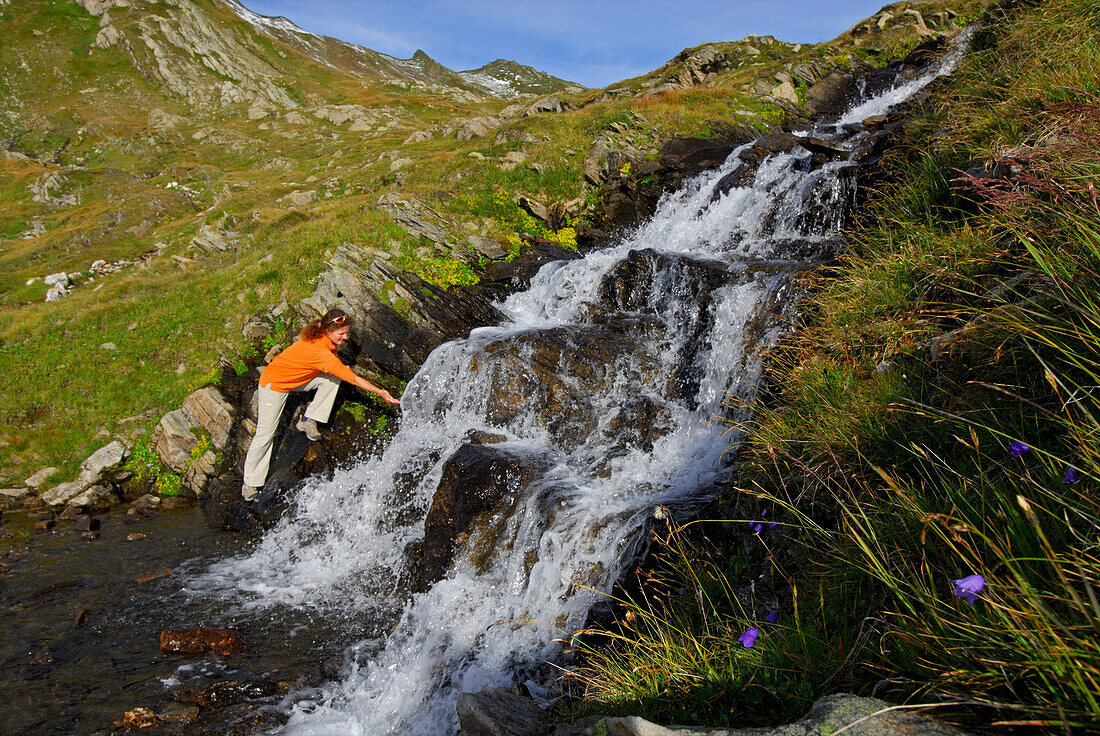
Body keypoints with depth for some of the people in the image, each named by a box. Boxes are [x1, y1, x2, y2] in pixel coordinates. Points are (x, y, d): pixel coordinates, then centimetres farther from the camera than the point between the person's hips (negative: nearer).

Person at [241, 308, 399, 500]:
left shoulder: (324, 339, -14)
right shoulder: (320, 352, -38)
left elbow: (328, 365, 9)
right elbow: (353, 379, -36)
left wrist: (340, 368, -11)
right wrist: (380, 392, -35)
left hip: (297, 377, 7)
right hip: (273, 385, -7)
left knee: (333, 378, -11)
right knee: (265, 434, -2)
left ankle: (307, 420, 4)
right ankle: (250, 481, 16)